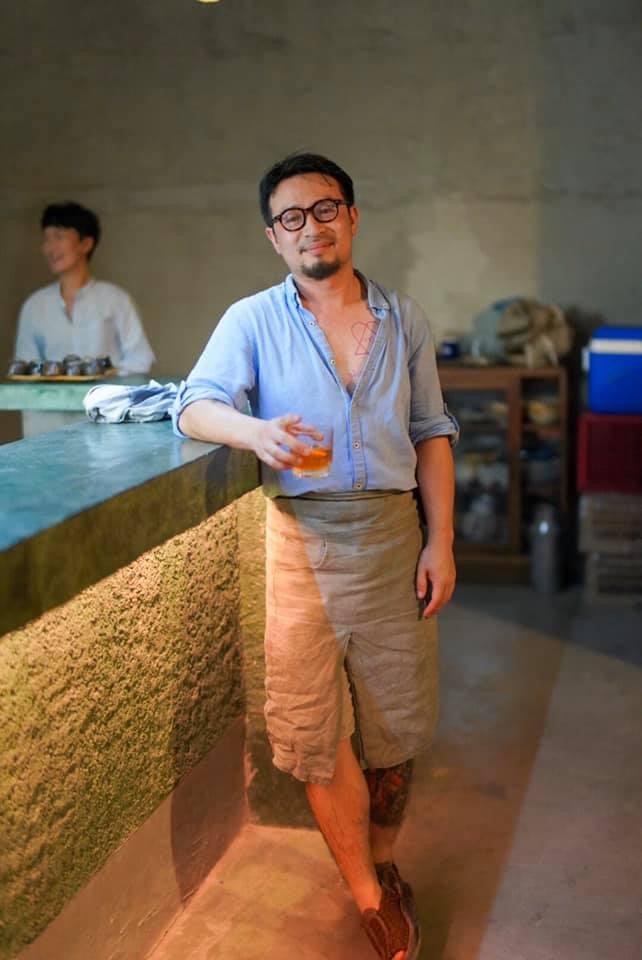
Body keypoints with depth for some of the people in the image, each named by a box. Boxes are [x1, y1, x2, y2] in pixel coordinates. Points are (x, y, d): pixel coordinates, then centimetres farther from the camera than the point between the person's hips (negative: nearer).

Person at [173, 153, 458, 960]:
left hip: (393, 530, 2)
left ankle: (382, 861, 33)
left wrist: (441, 541, 3)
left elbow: (431, 433, 10)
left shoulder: (403, 319, 9)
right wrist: (255, 430, -31)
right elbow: (195, 407, -8)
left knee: (396, 716, 9)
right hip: (301, 537, -2)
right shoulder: (252, 320, 3)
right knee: (316, 729, -1)